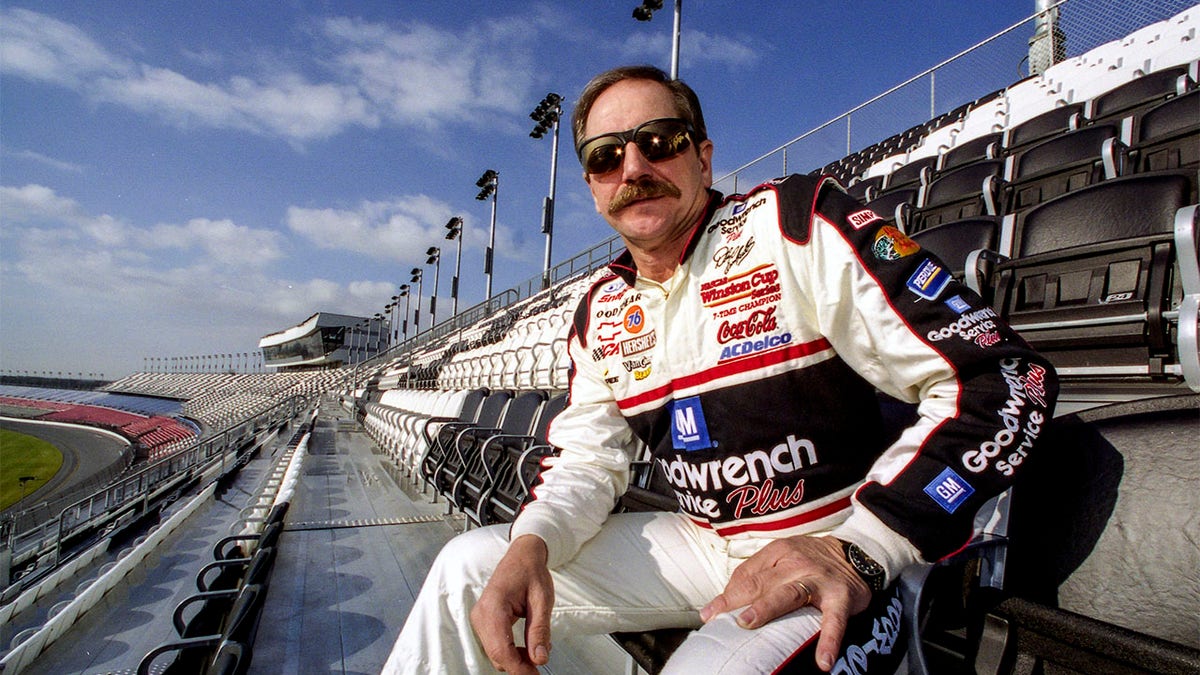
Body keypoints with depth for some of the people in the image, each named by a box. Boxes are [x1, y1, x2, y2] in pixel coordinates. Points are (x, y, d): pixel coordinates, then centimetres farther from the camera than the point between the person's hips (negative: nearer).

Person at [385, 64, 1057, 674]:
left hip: (842, 557, -5)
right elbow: (590, 459, 7)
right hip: (701, 544, 6)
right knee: (470, 566, 1)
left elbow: (1007, 379, -17)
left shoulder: (799, 223, -14)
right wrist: (531, 544, -15)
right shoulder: (600, 313, 6)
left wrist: (857, 550, -24)